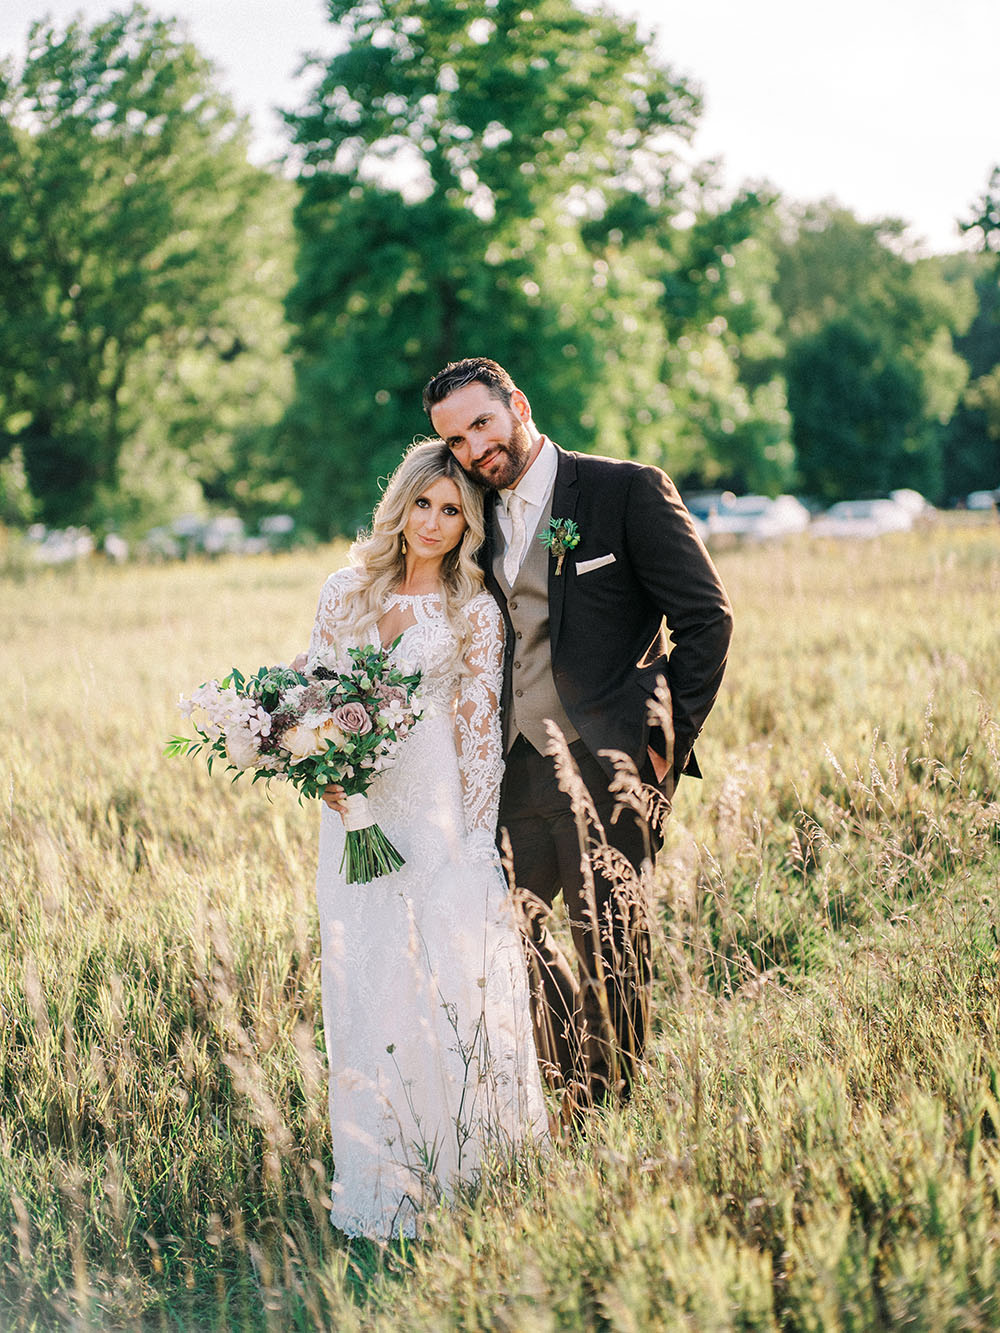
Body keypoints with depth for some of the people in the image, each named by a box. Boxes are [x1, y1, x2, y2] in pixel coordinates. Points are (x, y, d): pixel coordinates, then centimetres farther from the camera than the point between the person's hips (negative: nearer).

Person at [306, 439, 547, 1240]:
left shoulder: (475, 612, 1)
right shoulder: (347, 592, 8)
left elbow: (481, 732, -1)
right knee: (364, 988, 6)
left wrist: (476, 842, -6)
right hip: (355, 812, 3)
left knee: (448, 984, -6)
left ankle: (457, 1166, 9)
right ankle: (380, 1187, 16)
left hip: (436, 814, -3)